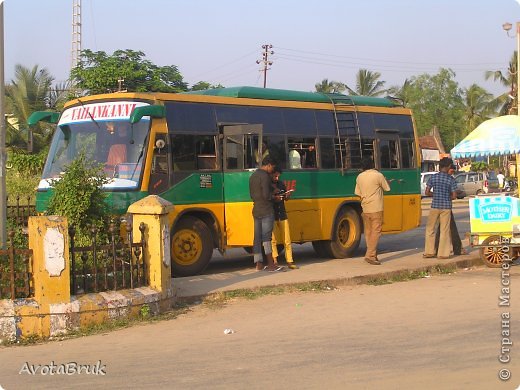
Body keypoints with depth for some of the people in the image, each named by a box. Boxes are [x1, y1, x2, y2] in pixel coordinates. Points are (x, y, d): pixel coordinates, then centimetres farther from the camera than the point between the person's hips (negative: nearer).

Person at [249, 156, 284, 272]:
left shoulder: (253, 176, 15)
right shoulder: (265, 176, -14)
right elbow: (266, 195, -20)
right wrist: (275, 197, -4)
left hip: (256, 211, 9)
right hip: (266, 211, -9)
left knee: (257, 238, 8)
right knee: (266, 238, -8)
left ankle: (259, 264, 10)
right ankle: (271, 265, -7)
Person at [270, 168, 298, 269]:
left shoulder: (281, 184, 11)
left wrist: (287, 195, -1)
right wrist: (273, 194, -20)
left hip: (282, 215, 5)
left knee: (287, 239, 4)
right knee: (272, 239, -4)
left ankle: (290, 261, 7)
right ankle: (275, 261, 0)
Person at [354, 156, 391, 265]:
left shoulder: (359, 177, 6)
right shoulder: (378, 175, -9)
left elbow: (358, 193, 9)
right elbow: (386, 188, 2)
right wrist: (385, 179, 19)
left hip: (365, 209, 6)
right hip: (376, 209, -5)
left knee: (368, 232, 12)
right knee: (376, 232, -5)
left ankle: (373, 255, 16)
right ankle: (370, 255, -15)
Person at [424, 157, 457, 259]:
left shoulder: (433, 177, -1)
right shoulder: (451, 179, -5)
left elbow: (427, 192, -1)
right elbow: (454, 196, -6)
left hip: (435, 206, 1)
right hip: (446, 207, -1)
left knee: (430, 228, 12)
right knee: (444, 230, 4)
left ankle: (429, 252, 11)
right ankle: (443, 253, 5)